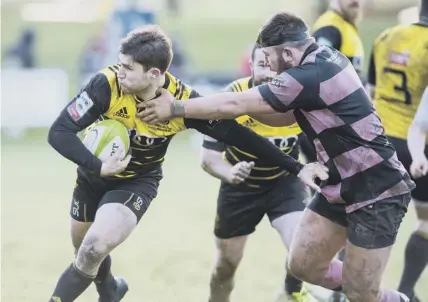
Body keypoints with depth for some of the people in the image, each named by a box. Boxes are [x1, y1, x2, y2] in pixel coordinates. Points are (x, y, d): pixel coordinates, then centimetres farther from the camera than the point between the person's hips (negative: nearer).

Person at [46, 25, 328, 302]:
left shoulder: (183, 101, -27)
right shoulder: (107, 84, -30)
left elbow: (236, 135, -19)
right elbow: (59, 132, -27)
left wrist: (296, 167, -18)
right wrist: (98, 166, -42)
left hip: (138, 183, -2)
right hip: (94, 175, 2)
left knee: (94, 249, -24)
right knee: (85, 252, 20)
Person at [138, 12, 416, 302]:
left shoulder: (312, 76, -26)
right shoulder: (323, 58, 2)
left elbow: (235, 105, -20)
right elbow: (286, 115, 11)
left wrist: (175, 108, -11)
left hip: (377, 192, -9)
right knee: (303, 265, 9)